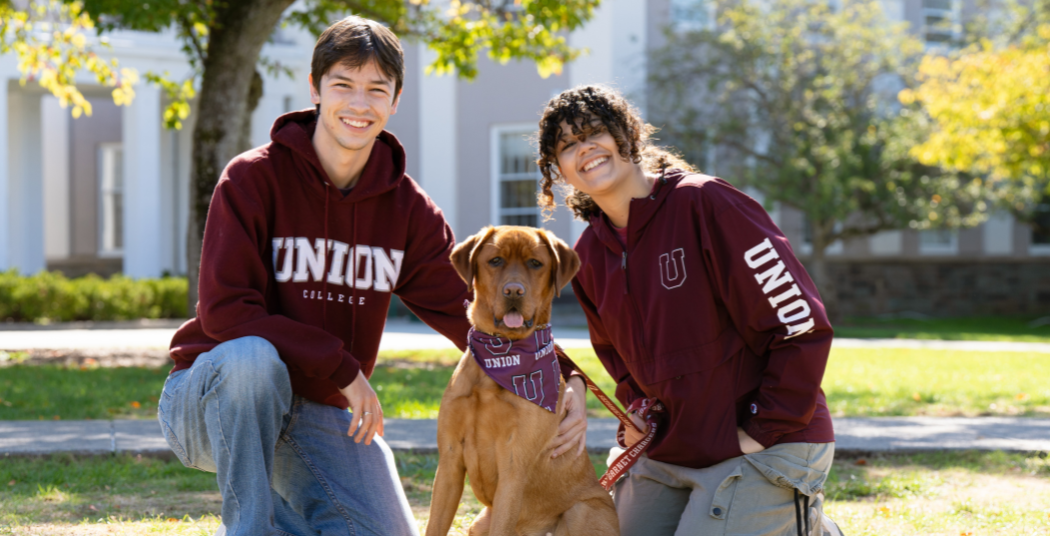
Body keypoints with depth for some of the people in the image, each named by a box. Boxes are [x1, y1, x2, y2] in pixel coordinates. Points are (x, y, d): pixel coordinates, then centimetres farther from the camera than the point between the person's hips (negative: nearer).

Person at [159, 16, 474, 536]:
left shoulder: (407, 207, 1)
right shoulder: (254, 177, -13)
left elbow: (472, 314, -4)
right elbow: (224, 311, -20)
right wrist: (340, 366, -21)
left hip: (314, 412, 4)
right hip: (213, 400, -4)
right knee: (252, 356, -38)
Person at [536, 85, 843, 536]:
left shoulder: (704, 204, -16)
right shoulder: (589, 256, 6)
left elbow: (802, 326, -18)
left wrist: (763, 431, -16)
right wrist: (637, 411, 7)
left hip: (762, 448, -7)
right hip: (666, 456, 8)